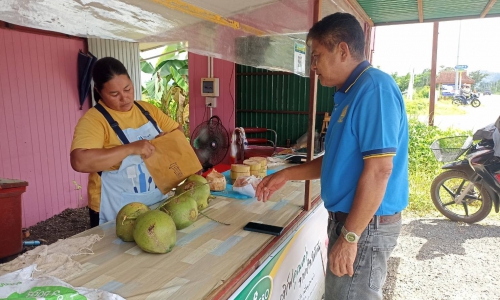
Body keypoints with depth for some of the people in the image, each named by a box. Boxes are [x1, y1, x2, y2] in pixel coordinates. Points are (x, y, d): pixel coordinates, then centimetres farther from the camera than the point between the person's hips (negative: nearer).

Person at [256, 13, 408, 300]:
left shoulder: (374, 87, -19)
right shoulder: (350, 93, 11)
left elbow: (379, 170, -24)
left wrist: (349, 237, -22)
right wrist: (286, 174, 12)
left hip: (366, 225, -9)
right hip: (348, 218, 9)